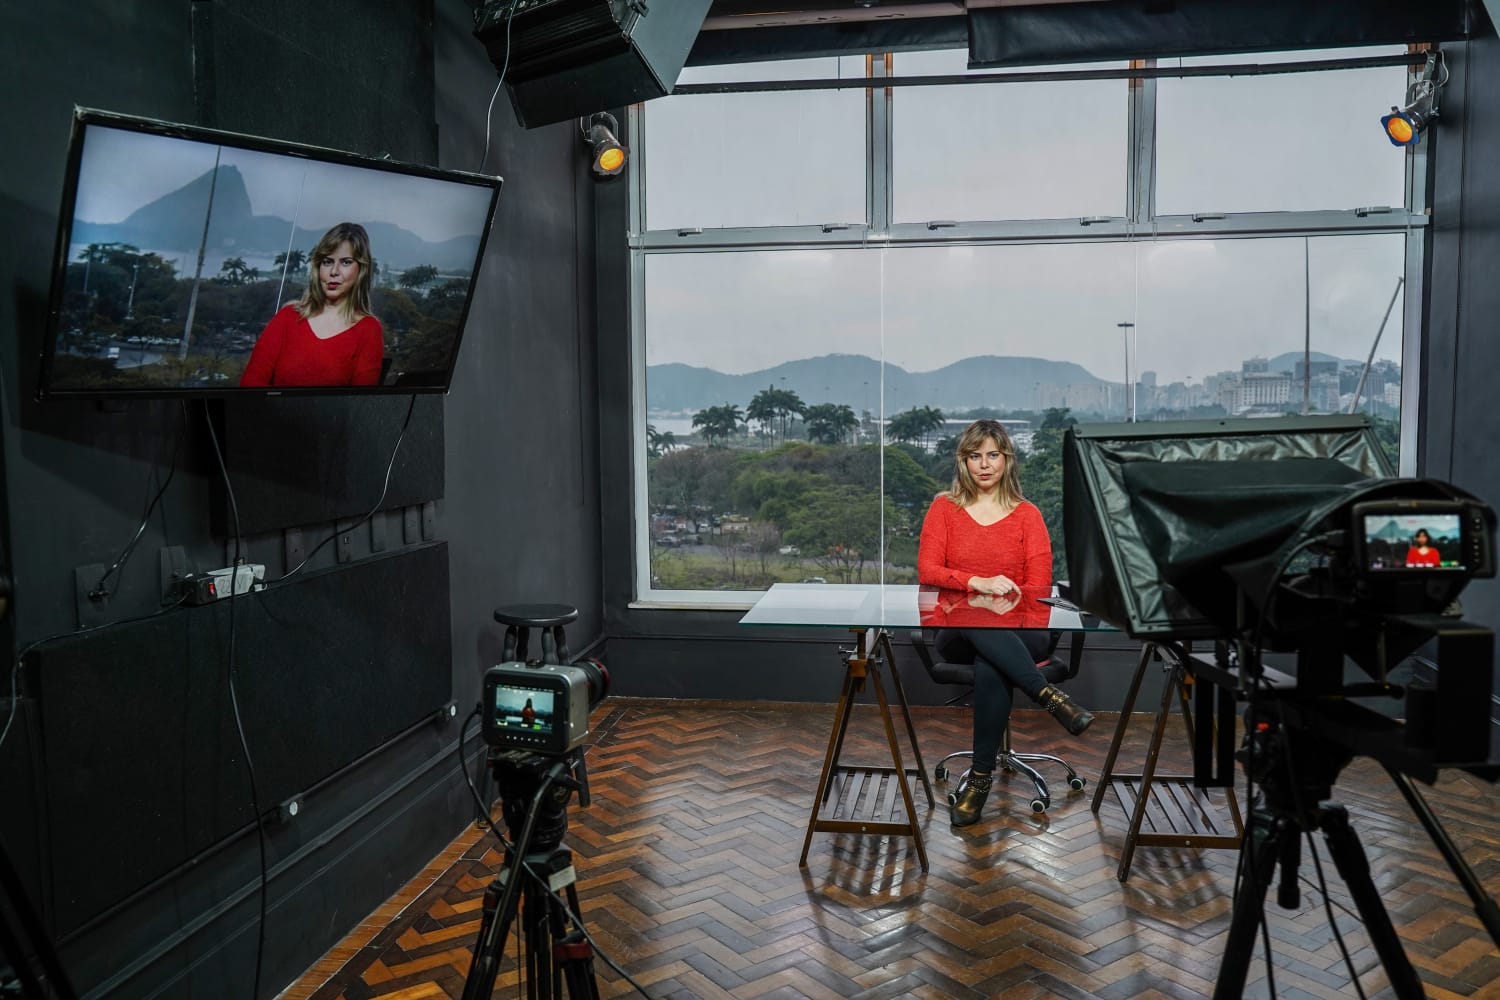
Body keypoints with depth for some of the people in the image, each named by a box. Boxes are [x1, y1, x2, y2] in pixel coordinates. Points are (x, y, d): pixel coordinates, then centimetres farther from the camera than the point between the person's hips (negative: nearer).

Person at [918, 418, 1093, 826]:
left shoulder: (1027, 514, 8)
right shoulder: (944, 507, 8)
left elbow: (1039, 586, 1)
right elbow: (927, 570, -5)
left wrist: (1005, 600, -18)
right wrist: (979, 583, -21)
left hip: (1017, 629, 0)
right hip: (959, 629, 0)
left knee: (989, 669, -36)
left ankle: (981, 777, -25)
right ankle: (1049, 695, -35)